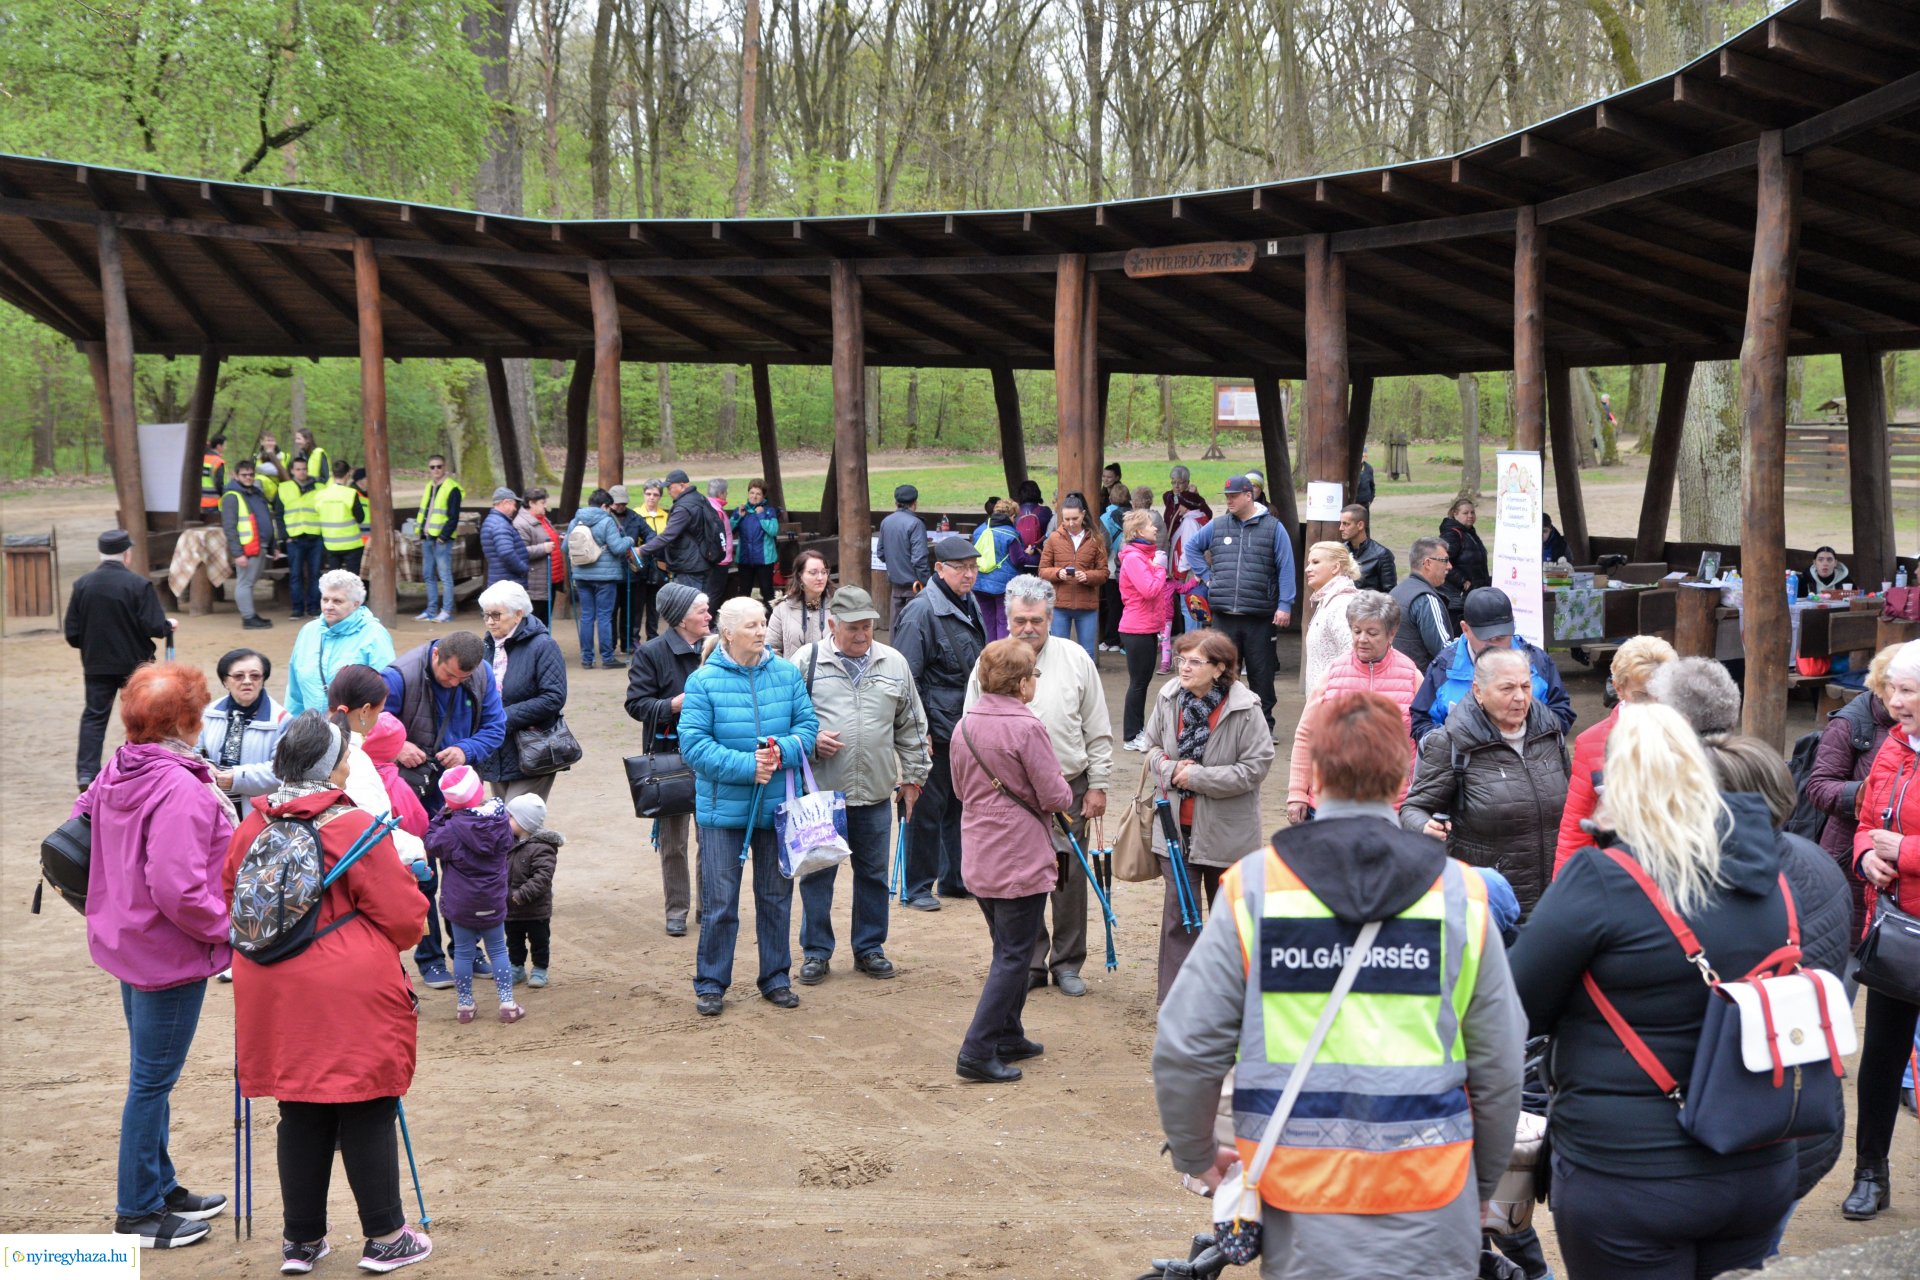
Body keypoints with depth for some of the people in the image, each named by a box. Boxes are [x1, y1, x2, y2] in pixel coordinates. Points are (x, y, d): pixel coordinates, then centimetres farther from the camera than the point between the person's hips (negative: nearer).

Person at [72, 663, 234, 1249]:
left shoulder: (116, 774, 3)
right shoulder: (181, 790, -25)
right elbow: (177, 889, -30)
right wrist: (227, 926, -15)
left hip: (129, 943, 9)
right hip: (171, 955, -9)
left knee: (150, 1075, 20)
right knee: (153, 1079, 2)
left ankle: (160, 1189, 33)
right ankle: (137, 1212, 12)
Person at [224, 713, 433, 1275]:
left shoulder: (251, 829, 3)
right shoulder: (353, 827, -14)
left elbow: (232, 903, 15)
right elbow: (404, 916, -9)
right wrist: (386, 947, 13)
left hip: (276, 996, 5)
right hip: (352, 998, -5)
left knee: (300, 1117, 14)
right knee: (368, 1116, 6)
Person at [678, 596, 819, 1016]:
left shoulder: (787, 673, 2)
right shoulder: (703, 681, -9)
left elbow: (808, 727, 3)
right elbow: (694, 744, -13)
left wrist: (782, 751, -17)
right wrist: (747, 765, -21)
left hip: (778, 806, 3)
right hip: (723, 807, -3)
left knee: (777, 896, 14)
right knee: (719, 901, 1)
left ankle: (776, 977, 27)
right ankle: (711, 983, 15)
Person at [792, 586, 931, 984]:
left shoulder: (894, 664, 7)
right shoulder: (807, 661, -2)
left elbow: (911, 727, 13)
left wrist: (913, 776, 12)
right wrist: (811, 741, -13)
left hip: (876, 792, 3)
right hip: (820, 790, -2)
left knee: (873, 873, 11)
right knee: (817, 873, 5)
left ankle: (870, 948, 24)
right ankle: (816, 951, 17)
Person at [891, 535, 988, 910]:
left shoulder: (969, 605, 11)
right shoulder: (921, 611, -16)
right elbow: (907, 678, -18)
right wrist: (918, 731, -20)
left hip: (967, 728, 8)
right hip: (935, 730, -8)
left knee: (960, 806, 15)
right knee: (927, 809, 0)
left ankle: (955, 878, 27)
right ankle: (917, 888, 10)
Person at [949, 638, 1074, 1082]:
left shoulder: (965, 725, 4)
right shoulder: (1026, 728, -19)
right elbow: (1055, 797, -16)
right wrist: (1063, 787, 5)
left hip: (977, 858, 8)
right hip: (1021, 861, -8)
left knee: (1008, 949, 21)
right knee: (1015, 956, 0)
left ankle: (1008, 1037, 29)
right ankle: (978, 1052, -4)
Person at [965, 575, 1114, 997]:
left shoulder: (1075, 660, 2)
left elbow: (1098, 732, 7)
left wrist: (1097, 786, 3)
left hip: (1069, 789, 0)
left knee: (1070, 878, 4)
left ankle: (1068, 963, 18)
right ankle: (1030, 962, 18)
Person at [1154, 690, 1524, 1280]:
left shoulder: (1253, 885, -4)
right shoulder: (1458, 893, -1)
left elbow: (1184, 1048, -5)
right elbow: (1499, 1071, 3)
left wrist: (1198, 1155, 12)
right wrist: (1483, 1182, 19)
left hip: (1302, 1215, 0)